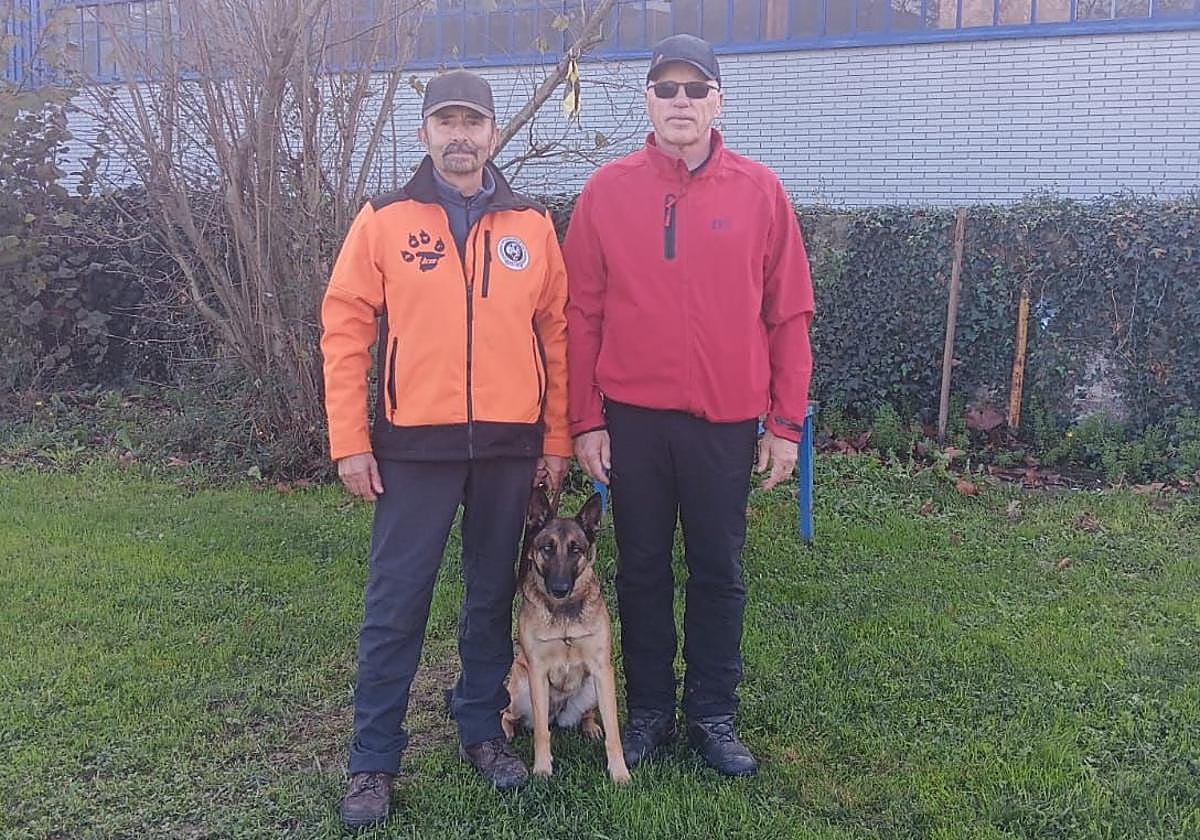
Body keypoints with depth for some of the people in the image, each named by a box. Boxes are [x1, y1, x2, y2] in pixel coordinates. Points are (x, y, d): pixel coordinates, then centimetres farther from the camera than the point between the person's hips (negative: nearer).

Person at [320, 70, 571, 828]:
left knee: (494, 594, 13)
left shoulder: (533, 226, 6)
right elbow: (346, 330, -2)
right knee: (396, 604, 3)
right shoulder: (384, 221, 0)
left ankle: (484, 730, 31)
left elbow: (556, 335, 7)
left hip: (511, 443, 2)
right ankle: (374, 761, 16)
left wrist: (557, 438, 5)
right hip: (415, 444, -2)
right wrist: (350, 440, -6)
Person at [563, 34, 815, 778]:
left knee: (719, 571, 9)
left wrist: (786, 423, -1)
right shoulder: (608, 190, 1)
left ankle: (714, 714, 25)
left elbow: (789, 315, 1)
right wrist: (585, 420, -2)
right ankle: (649, 708, 27)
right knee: (642, 568, 11)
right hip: (632, 417, 1)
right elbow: (581, 314, 1)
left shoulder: (760, 191, 1)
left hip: (727, 420, 0)